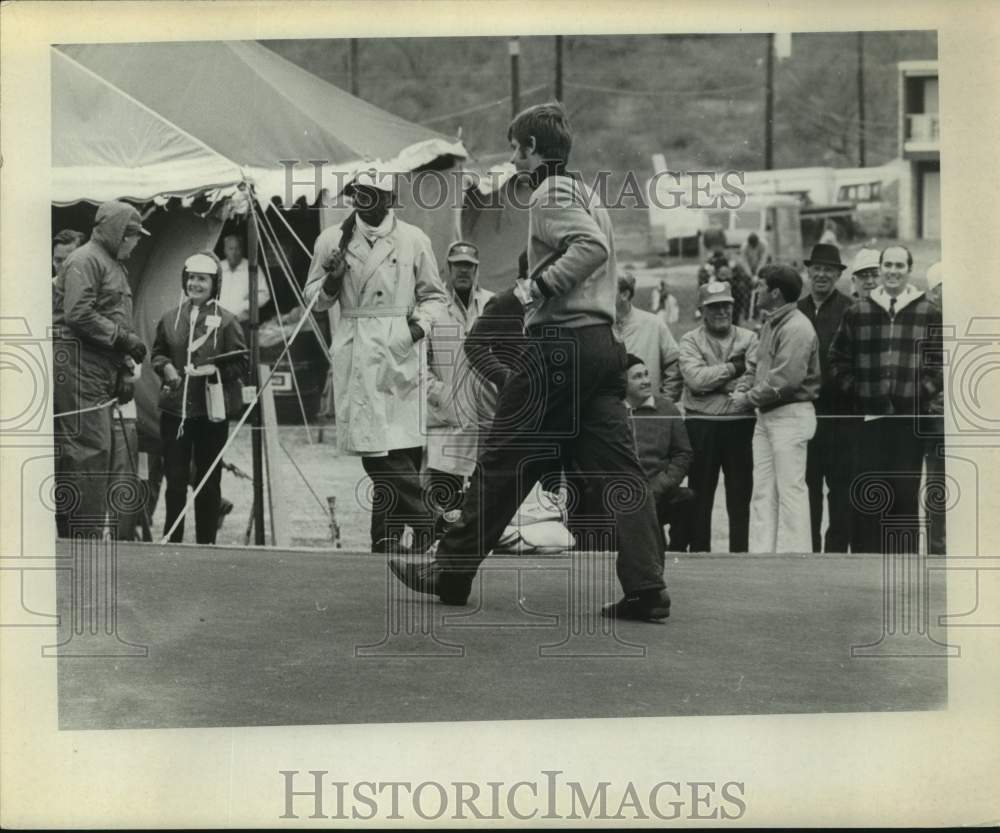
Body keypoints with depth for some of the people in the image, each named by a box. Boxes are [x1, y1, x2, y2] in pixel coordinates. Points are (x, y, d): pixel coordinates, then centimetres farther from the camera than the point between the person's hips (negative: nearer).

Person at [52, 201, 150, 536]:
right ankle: (86, 531, -12)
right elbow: (79, 314, -18)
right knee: (88, 449, -12)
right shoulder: (85, 261, -7)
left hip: (102, 369, 10)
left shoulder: (115, 266, 24)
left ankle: (69, 533, 11)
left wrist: (123, 370, 20)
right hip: (78, 367, -10)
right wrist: (125, 339, -15)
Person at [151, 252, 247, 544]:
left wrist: (215, 370, -19)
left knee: (208, 479, 7)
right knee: (175, 478, 4)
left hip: (211, 411, -2)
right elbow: (158, 353, 17)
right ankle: (172, 539, 14)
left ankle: (206, 540, 16)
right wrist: (165, 367, -4)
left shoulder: (225, 320, -5)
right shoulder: (170, 318, 5)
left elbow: (241, 362, -3)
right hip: (174, 408, 3)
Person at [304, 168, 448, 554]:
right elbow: (314, 299, 14)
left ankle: (387, 537, 10)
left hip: (400, 350, 0)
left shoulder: (413, 240, 7)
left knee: (402, 445, -1)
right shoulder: (332, 240, 9)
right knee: (375, 444, -9)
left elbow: (434, 294, 14)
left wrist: (420, 323, -5)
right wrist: (332, 280, -7)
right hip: (355, 353, 0)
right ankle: (425, 521, -1)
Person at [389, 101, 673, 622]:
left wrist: (540, 285, -15)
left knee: (503, 463, 0)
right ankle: (645, 587, -8)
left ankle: (451, 573, 9)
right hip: (602, 342, 9)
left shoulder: (551, 193, -6)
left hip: (559, 344, -9)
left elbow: (593, 247, -22)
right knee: (615, 468, 1)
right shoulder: (584, 193, 24)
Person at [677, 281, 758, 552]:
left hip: (741, 423, 1)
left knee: (740, 494, 3)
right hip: (702, 425, -1)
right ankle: (699, 550, 8)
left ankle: (740, 550, 9)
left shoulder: (749, 339, 10)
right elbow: (695, 377, -11)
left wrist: (714, 383, -11)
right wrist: (734, 368, -9)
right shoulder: (690, 341, 7)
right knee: (701, 493, 3)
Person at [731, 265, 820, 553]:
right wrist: (742, 387, 1)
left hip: (790, 415, -10)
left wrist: (749, 398, -13)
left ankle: (793, 556, -2)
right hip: (766, 415, 10)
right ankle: (761, 554, 13)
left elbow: (784, 380, -22)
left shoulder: (796, 328, -17)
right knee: (762, 490, 9)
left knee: (790, 489, -5)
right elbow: (755, 363, 21)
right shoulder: (770, 323, 14)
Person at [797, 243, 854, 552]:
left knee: (840, 486, 1)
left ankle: (836, 548, 6)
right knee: (807, 486, 8)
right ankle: (809, 549, 15)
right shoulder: (796, 310, 11)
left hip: (839, 412, -4)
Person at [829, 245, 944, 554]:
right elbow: (838, 359, 12)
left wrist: (923, 392, -5)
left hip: (910, 416, -1)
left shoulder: (930, 314, 5)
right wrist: (855, 391, 2)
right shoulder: (857, 313, 8)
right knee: (867, 494, 0)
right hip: (870, 416, 1)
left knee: (906, 492, 0)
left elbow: (941, 361, 5)